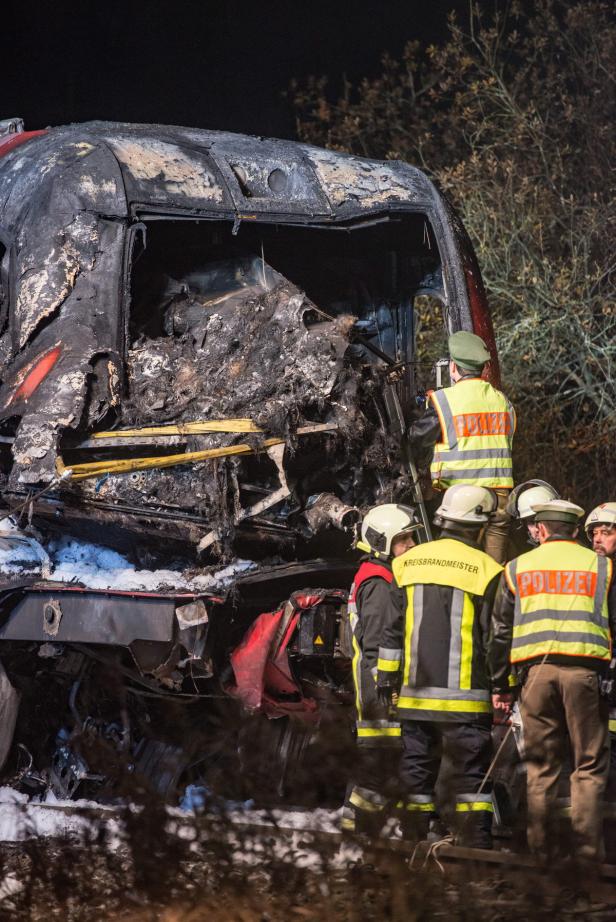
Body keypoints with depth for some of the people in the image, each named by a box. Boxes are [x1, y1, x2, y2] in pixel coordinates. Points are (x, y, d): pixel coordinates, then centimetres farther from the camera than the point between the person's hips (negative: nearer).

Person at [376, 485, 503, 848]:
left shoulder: (408, 562, 7)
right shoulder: (485, 569, -6)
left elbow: (392, 631, 9)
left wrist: (387, 681, 15)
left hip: (415, 694, 4)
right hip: (464, 695, -4)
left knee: (416, 771, 11)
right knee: (472, 773, 1)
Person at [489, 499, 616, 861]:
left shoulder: (518, 568, 13)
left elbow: (501, 631, 13)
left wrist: (499, 685, 18)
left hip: (537, 670, 2)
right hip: (584, 669, -1)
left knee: (541, 767, 8)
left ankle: (541, 851, 7)